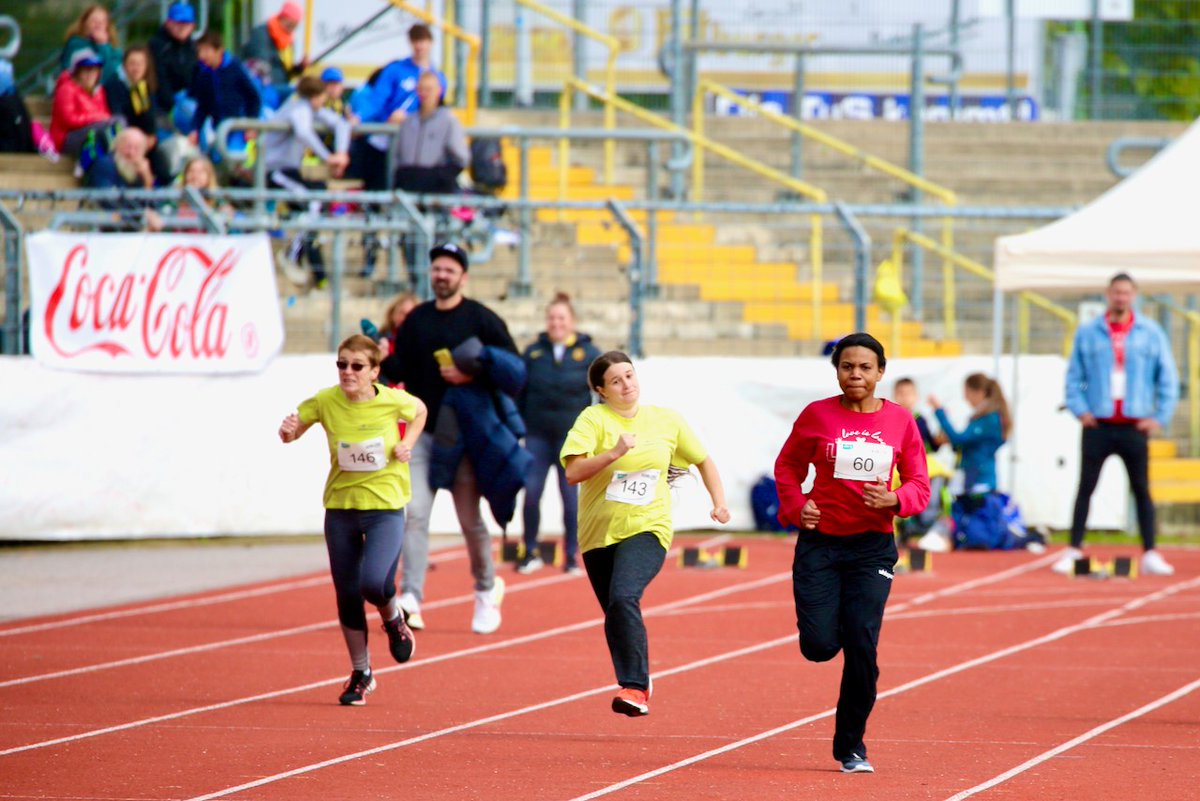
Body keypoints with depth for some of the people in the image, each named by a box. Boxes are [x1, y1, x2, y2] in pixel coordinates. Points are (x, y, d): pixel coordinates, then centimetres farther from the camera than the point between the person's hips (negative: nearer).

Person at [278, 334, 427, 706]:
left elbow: (419, 411, 14)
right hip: (340, 508, 2)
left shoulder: (393, 400, -8)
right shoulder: (325, 401, -7)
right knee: (347, 595, 6)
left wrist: (407, 444, -2)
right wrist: (288, 431, -20)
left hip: (385, 507, -2)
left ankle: (394, 620, 15)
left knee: (374, 583, -23)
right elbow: (293, 429, 3)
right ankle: (361, 674, 25)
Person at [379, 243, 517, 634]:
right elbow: (401, 372, 11)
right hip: (422, 433, 3)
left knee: (469, 519, 6)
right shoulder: (416, 320, 10)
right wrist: (385, 359, -10)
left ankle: (487, 588, 30)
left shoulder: (481, 319, -2)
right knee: (415, 513, -10)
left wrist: (472, 375, -18)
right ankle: (410, 600, -16)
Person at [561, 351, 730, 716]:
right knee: (615, 616, 11)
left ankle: (635, 687, -27)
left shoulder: (667, 421, 4)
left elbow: (703, 460, 20)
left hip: (647, 528, -2)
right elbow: (573, 472, -18)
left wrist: (719, 502, 9)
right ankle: (636, 681, 34)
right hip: (598, 532, 2)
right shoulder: (593, 419, -5)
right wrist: (613, 453, -28)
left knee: (623, 597, -26)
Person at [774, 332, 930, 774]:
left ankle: (851, 747, 5)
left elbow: (920, 486, 6)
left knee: (862, 647, -8)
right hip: (820, 542, 0)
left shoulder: (900, 421, 2)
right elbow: (787, 465, 10)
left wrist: (894, 499, -16)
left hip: (872, 547, 0)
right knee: (819, 646, -10)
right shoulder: (817, 415, -1)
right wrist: (795, 506, -8)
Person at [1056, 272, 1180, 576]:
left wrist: (1161, 416, -2)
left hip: (1135, 426, 0)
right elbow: (1074, 375, 6)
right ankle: (1074, 550, 6)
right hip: (1097, 425, 0)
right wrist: (1079, 408, -7)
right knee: (1085, 488, 2)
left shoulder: (1151, 333, 3)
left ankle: (1150, 554, 4)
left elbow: (1167, 378, 6)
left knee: (1142, 490, 2)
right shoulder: (1088, 333, 3)